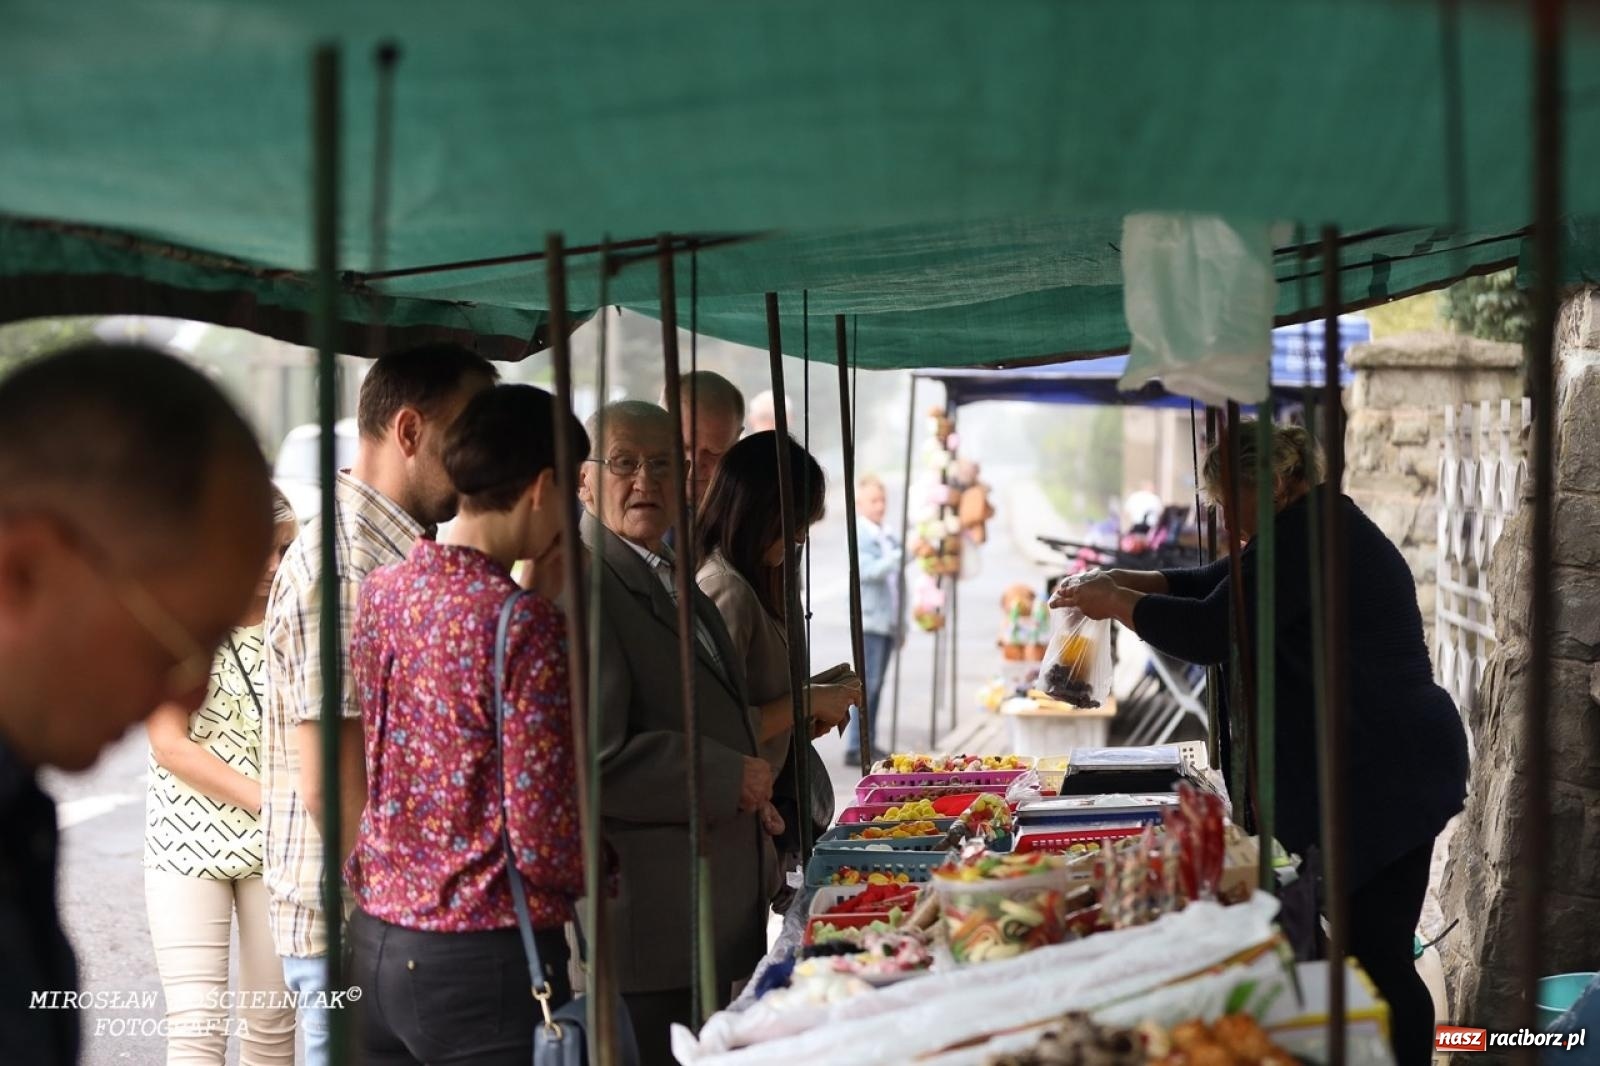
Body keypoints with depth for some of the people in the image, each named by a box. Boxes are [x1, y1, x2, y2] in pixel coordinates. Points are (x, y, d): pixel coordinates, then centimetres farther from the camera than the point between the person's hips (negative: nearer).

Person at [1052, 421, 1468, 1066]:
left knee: (1377, 958, -9)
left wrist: (1119, 604, -6)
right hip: (1385, 772, 11)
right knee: (1370, 948, 12)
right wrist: (1125, 582, 9)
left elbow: (1212, 633, -19)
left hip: (1382, 777, -11)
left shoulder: (1307, 531, -15)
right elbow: (1214, 584, 23)